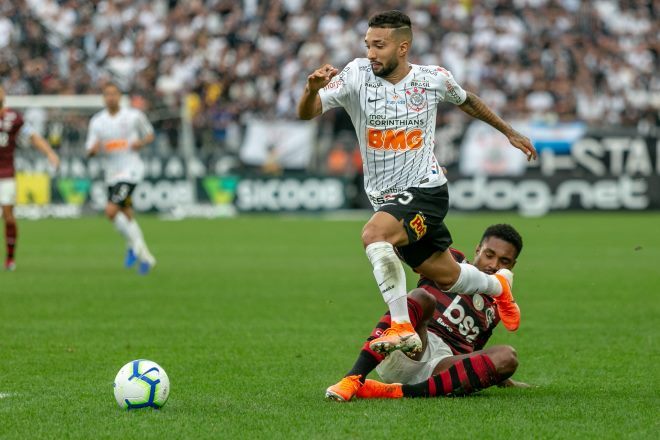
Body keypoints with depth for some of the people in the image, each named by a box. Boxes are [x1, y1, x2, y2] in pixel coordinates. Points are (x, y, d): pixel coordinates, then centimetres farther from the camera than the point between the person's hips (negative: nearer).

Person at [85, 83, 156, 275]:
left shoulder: (134, 116, -3)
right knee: (127, 216, 10)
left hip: (130, 170, -5)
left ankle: (134, 245, -2)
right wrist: (94, 148, -19)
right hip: (112, 173, 5)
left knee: (111, 210, -19)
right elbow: (89, 151, 5)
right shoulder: (97, 121, 4)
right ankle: (144, 256, 21)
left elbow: (149, 134, 11)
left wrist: (141, 142, -11)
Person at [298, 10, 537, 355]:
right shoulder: (357, 76, -7)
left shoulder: (433, 79, -6)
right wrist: (312, 89, -38)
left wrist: (509, 132, 27)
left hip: (425, 190, -4)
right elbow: (306, 113, -15)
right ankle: (497, 284, 48)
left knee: (374, 234, -32)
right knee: (446, 277, 15)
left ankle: (402, 327, -26)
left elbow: (467, 101, 16)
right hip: (385, 197, 4)